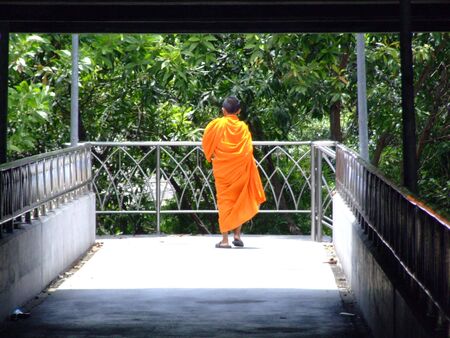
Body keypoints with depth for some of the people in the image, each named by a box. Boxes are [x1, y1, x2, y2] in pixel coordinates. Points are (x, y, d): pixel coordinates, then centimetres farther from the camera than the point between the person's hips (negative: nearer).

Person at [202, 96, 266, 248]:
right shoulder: (243, 127, -2)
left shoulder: (217, 125, -5)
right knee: (239, 201, 14)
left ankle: (224, 239, -2)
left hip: (222, 169, -1)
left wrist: (212, 157, 19)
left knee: (224, 201, 2)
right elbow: (248, 150, -4)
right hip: (239, 169, 1)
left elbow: (206, 144, 3)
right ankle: (237, 235, 9)